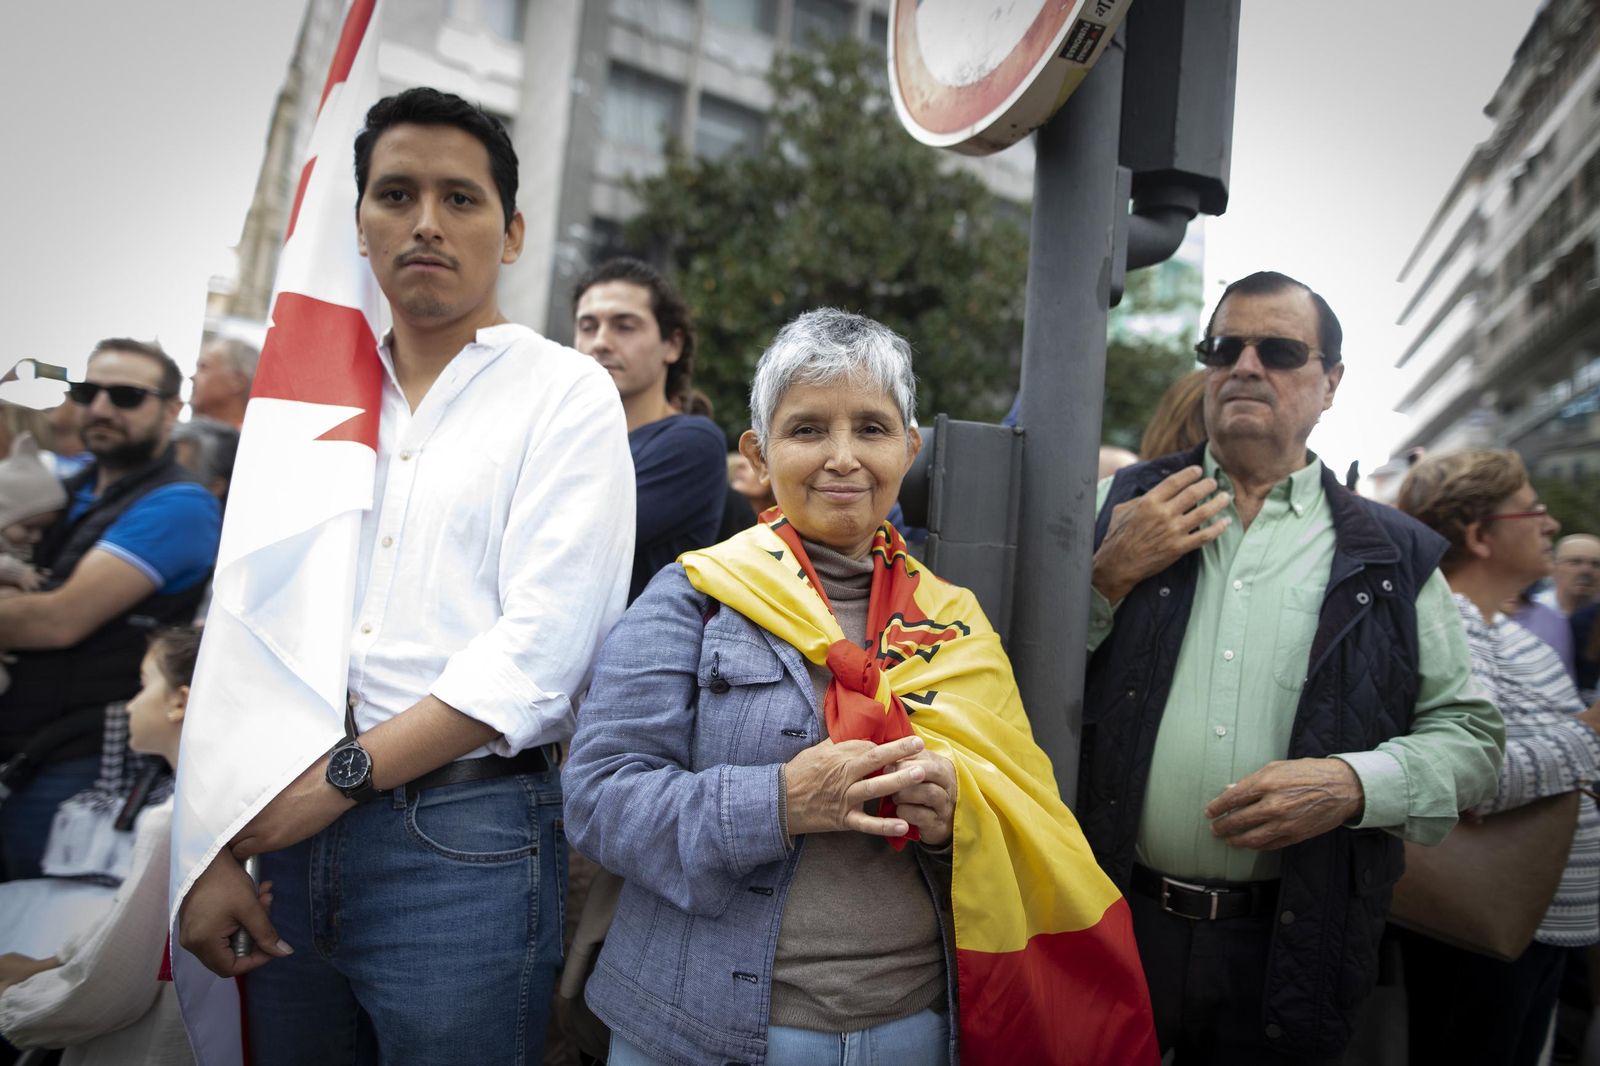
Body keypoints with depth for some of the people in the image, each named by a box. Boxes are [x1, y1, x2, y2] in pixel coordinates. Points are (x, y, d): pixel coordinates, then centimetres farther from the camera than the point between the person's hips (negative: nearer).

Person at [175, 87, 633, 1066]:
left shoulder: (565, 393, -4)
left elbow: (538, 650, -14)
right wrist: (216, 854, 2)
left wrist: (340, 774, -11)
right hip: (293, 837, 5)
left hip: (468, 843, -4)